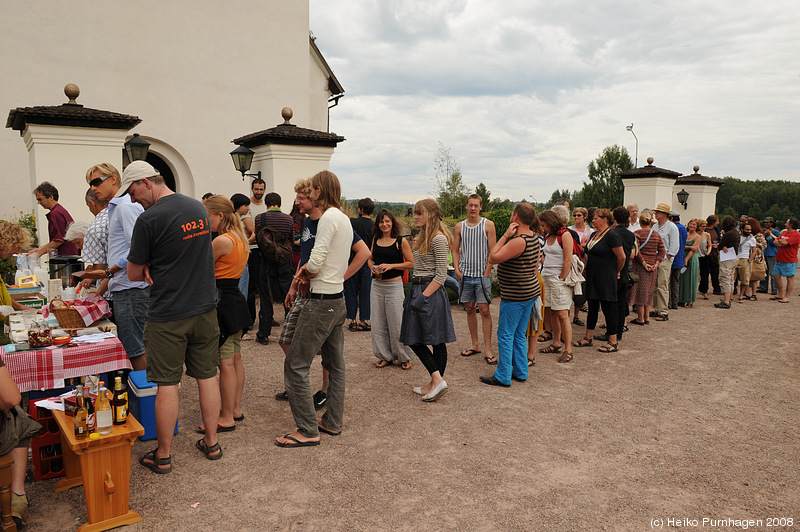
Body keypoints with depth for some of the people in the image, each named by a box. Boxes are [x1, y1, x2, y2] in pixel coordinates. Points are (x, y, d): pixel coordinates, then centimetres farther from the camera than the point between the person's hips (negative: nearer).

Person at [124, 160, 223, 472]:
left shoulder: (149, 219, -15)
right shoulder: (199, 207, 6)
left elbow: (134, 275, -6)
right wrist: (156, 269, 1)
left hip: (167, 317, -6)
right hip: (205, 309, 6)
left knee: (167, 385, 4)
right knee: (207, 377, 13)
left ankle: (163, 456, 18)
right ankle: (212, 443, 25)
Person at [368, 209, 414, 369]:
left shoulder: (401, 241, -6)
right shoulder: (375, 239, 8)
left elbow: (411, 263, -4)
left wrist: (391, 266, -15)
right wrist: (372, 267, -2)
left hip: (394, 286, -5)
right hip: (376, 285, 5)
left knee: (396, 323, 0)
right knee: (378, 324, 9)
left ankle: (404, 357, 16)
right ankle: (385, 356, 22)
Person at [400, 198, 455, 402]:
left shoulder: (438, 239, -13)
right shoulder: (423, 237, 16)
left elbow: (441, 275, -17)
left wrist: (424, 296, -20)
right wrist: (416, 293, 11)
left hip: (431, 292, -10)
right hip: (418, 289, 10)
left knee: (436, 341, -3)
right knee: (414, 339, 8)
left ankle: (437, 381, 6)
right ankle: (436, 381, 12)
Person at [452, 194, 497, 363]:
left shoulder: (488, 225, -3)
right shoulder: (460, 226, 8)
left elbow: (493, 251, -4)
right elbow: (455, 250, 13)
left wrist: (486, 273, -9)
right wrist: (457, 270, 1)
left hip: (482, 275, -4)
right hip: (465, 274, 4)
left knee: (485, 311, -5)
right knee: (470, 309, 10)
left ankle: (487, 350, 0)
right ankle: (474, 345, 23)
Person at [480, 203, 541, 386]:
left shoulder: (518, 241, -23)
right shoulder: (533, 237, 8)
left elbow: (493, 258, -22)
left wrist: (505, 236, -19)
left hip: (515, 295, -10)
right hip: (530, 291, 10)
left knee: (505, 335, 0)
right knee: (519, 335, 17)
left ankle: (503, 377, 7)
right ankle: (520, 372, 25)